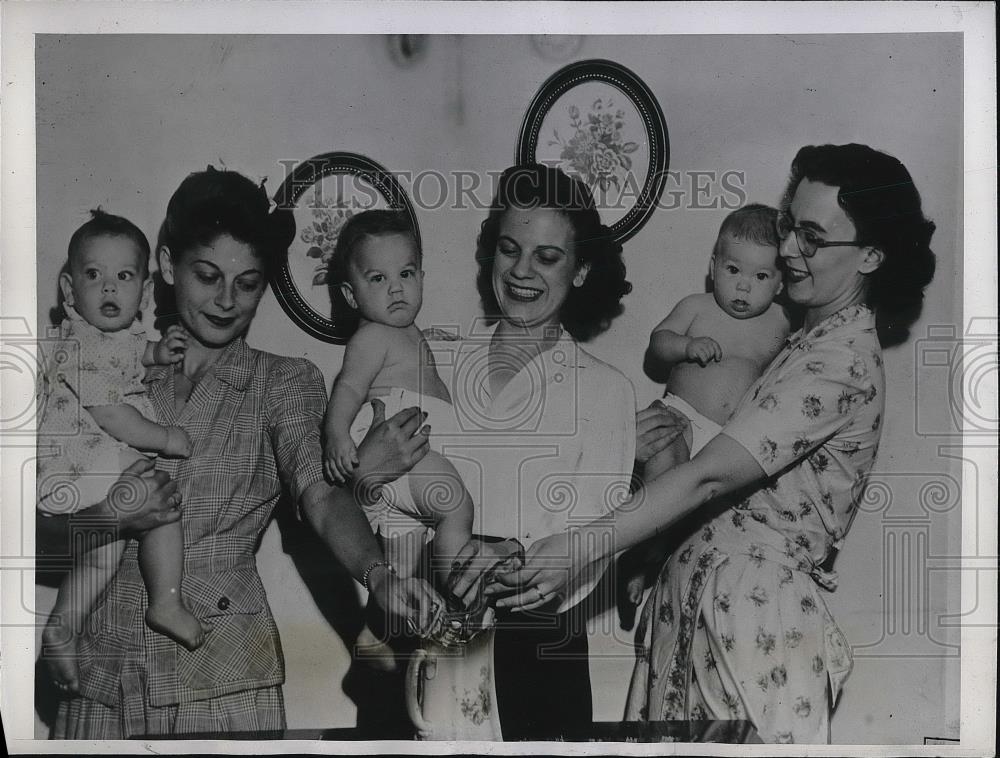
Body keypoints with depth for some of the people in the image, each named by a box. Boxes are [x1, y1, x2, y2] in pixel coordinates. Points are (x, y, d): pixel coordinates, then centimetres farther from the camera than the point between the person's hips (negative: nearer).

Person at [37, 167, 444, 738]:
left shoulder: (285, 382, 4)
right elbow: (45, 523, 5)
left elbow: (321, 494, -14)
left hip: (225, 675, -2)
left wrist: (379, 575, -33)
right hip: (101, 672, 2)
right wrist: (109, 518, -17)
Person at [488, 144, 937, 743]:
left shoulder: (842, 361, -17)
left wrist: (579, 549, -28)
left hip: (752, 603, -9)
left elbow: (710, 477, -25)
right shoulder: (817, 337, 15)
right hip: (701, 586, 9)